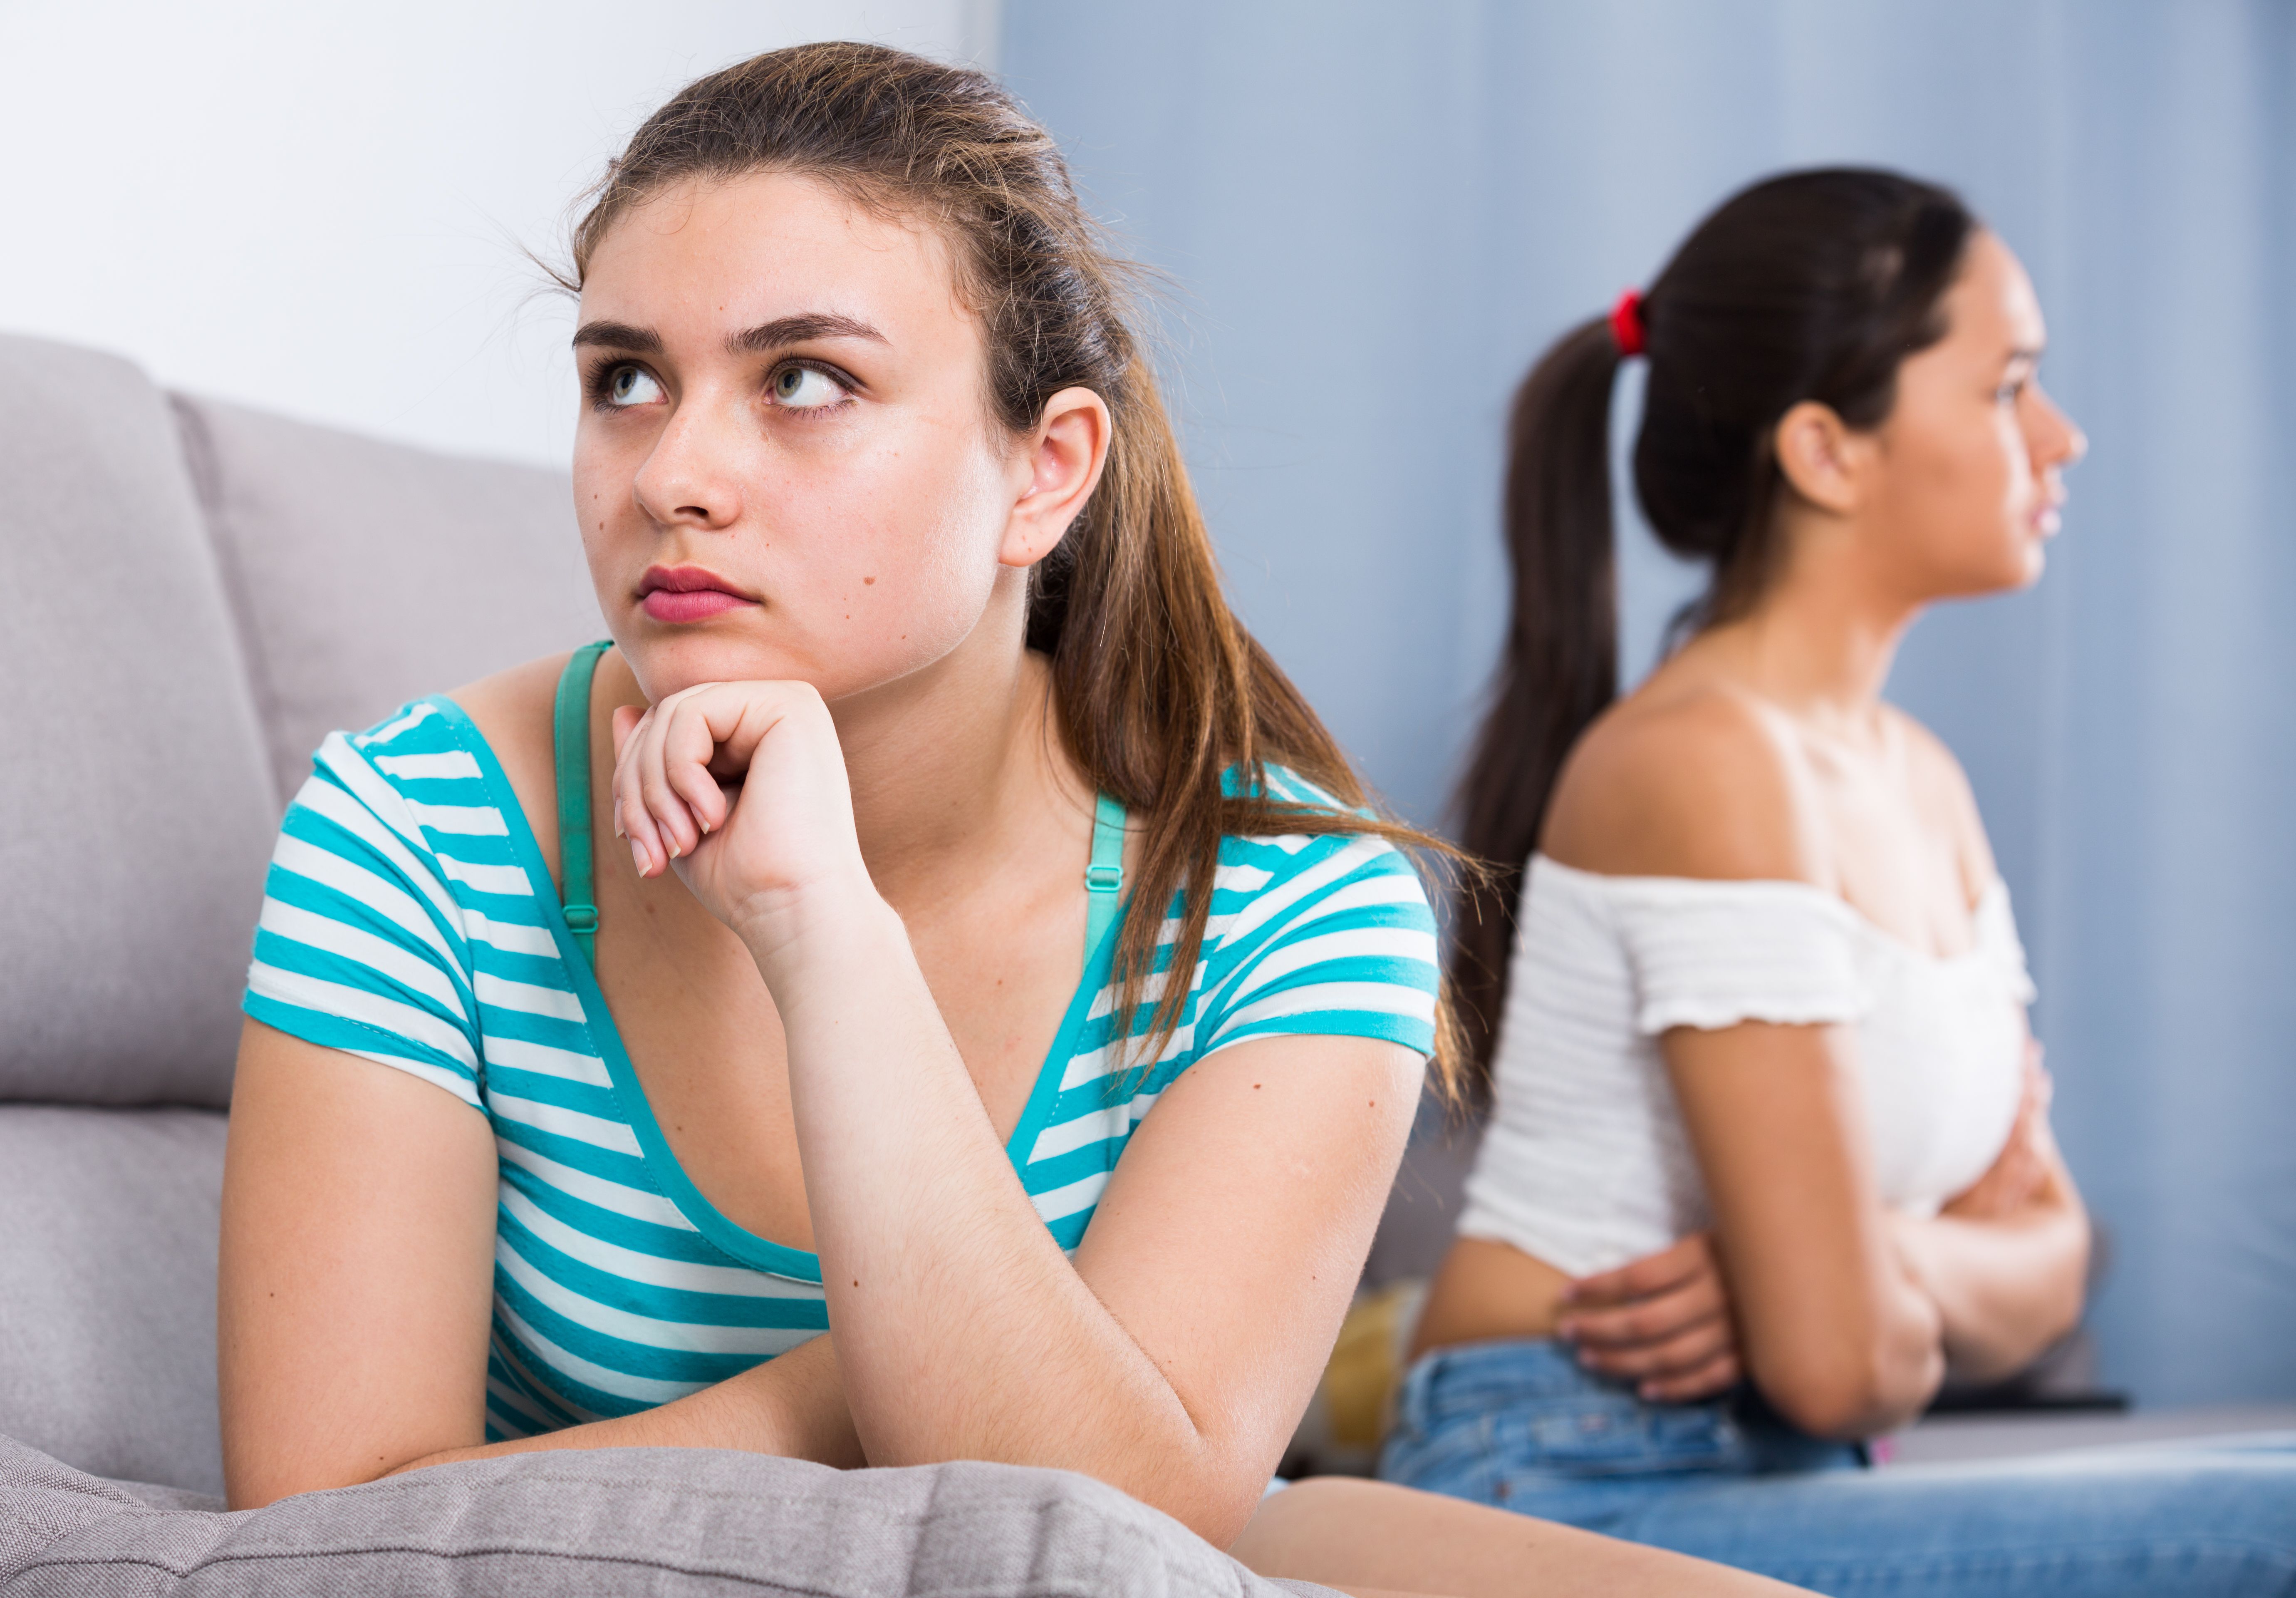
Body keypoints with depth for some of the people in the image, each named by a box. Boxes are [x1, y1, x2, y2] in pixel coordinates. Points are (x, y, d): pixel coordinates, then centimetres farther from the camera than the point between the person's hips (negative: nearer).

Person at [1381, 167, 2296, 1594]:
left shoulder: (1919, 783, 14)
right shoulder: (1707, 765, -15)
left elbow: (2045, 1265, 11)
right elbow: (1837, 1360, -19)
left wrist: (1900, 1258, -9)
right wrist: (1942, 1278, 3)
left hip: (1770, 1483, 9)